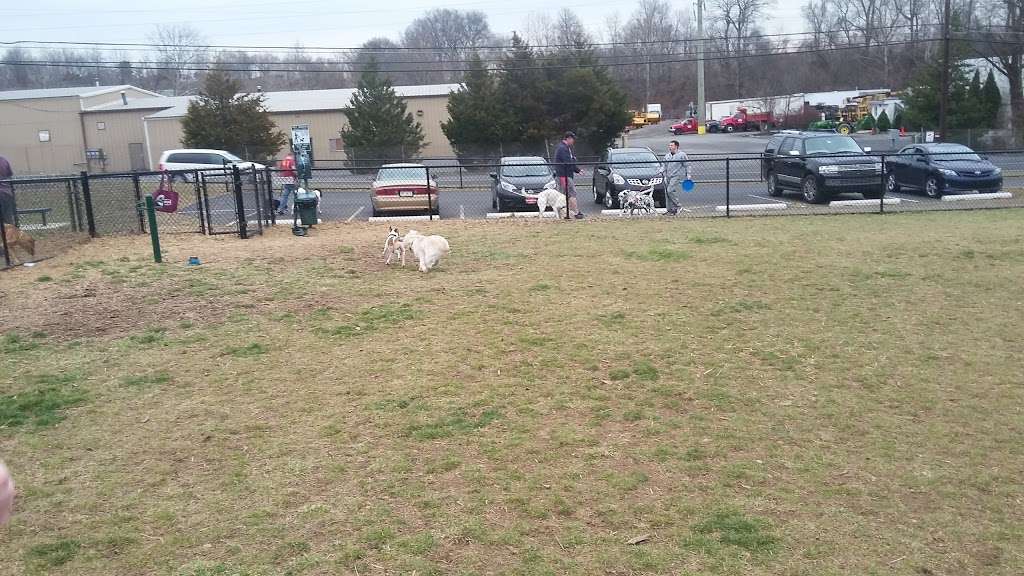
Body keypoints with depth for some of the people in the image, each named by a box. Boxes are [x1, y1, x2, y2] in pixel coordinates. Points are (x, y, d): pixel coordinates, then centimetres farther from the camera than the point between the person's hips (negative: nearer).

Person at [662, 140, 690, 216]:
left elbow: (687, 166, 1)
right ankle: (669, 209, 11)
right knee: (667, 193, 4)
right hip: (668, 177, 7)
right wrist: (661, 171, 1)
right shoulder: (667, 156, 16)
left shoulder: (682, 155, -1)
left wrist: (688, 175, -4)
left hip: (677, 176, -7)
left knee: (670, 191, -19)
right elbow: (664, 165, 21)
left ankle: (678, 205, -4)